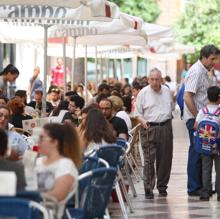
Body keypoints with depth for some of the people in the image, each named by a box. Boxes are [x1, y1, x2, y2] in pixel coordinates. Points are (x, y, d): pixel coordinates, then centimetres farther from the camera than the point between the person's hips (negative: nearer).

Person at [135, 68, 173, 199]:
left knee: (165, 159, 7)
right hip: (149, 128, -4)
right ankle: (148, 189, -7)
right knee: (149, 160, -9)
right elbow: (138, 113, -1)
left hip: (165, 127, 4)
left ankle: (162, 186, 20)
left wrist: (168, 119, 13)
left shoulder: (167, 91, 10)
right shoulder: (143, 93, -2)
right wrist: (143, 121, -19)